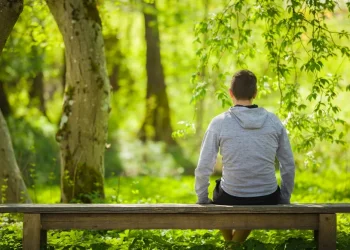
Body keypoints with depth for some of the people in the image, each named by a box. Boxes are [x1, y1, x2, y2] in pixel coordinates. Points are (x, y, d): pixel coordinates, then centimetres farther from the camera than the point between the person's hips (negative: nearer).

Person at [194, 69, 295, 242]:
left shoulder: (219, 123, -10)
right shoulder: (274, 121, -3)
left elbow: (203, 168, -9)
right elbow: (289, 166, 3)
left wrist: (202, 201, 5)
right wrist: (284, 202, 16)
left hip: (231, 201, -2)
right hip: (267, 202, 2)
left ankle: (228, 242, 49)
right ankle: (237, 241, 31)